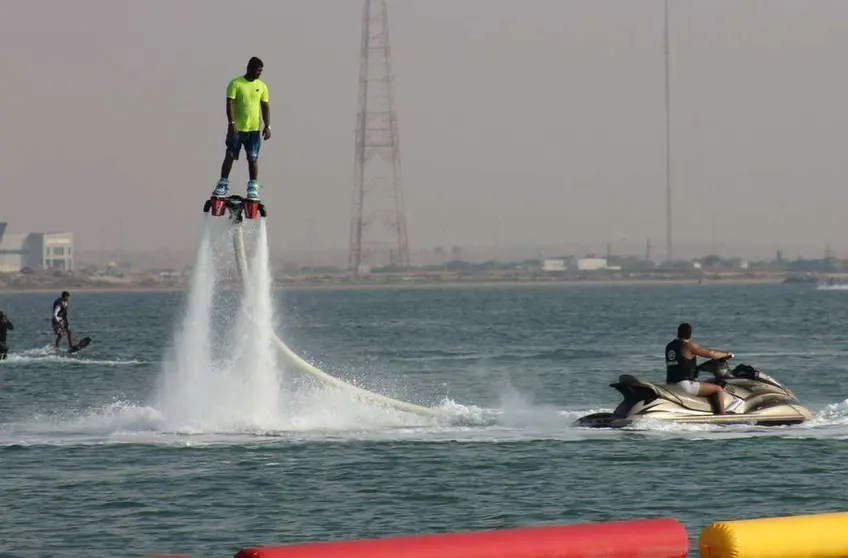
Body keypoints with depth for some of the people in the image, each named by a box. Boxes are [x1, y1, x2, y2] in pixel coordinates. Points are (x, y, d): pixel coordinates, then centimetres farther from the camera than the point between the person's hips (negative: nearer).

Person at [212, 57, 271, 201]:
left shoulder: (262, 86, 6)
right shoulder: (236, 83, -5)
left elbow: (265, 107, 9)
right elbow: (230, 104, -10)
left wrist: (267, 126, 0)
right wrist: (231, 123, -20)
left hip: (254, 129, 2)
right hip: (236, 128, -2)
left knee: (253, 158, 1)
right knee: (230, 156, 2)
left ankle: (253, 188, 8)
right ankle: (223, 185, 10)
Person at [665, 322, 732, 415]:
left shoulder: (669, 346, 14)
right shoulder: (688, 346, -10)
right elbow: (710, 354, -6)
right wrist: (726, 354, 11)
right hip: (684, 385, -9)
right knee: (718, 389, -5)